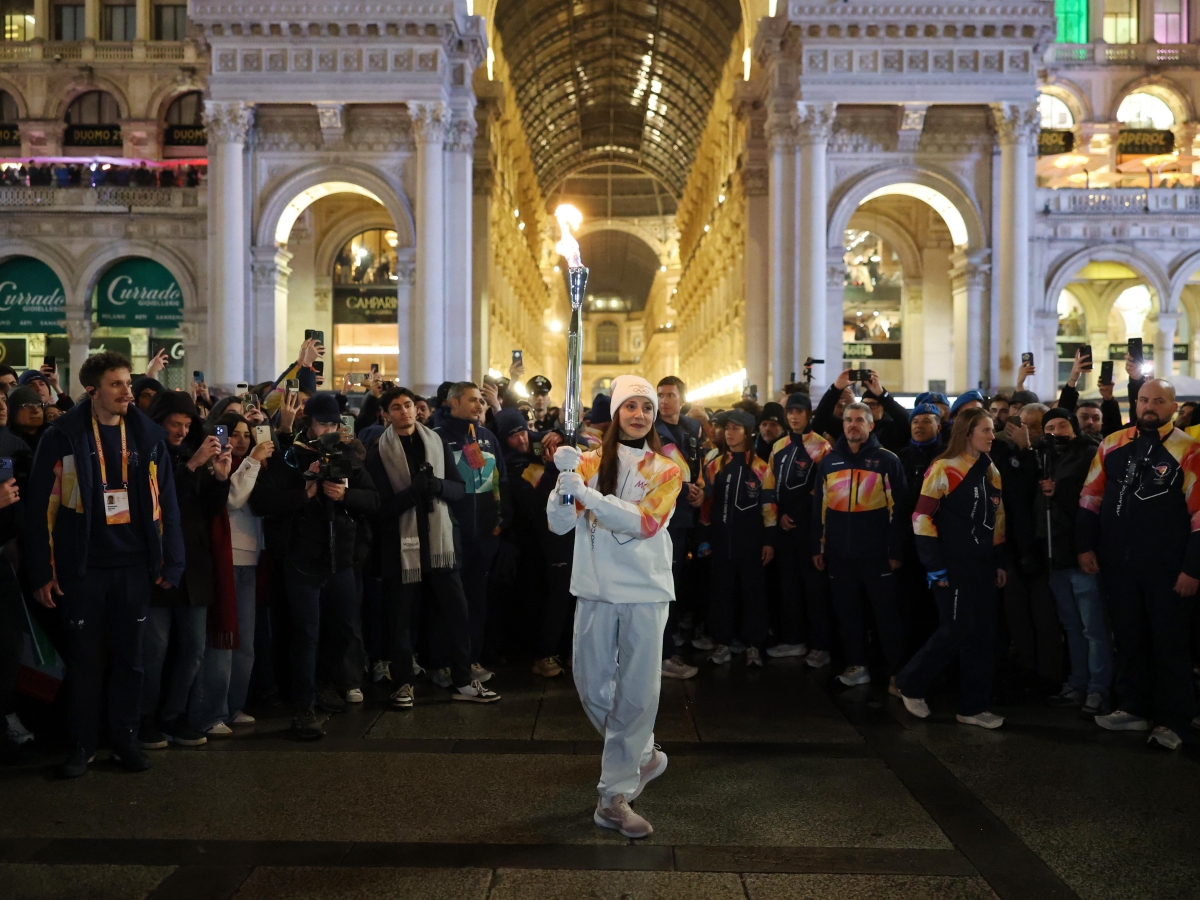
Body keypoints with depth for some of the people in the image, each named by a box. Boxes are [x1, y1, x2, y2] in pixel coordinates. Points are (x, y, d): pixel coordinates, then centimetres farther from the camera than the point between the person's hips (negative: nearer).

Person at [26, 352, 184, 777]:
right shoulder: (63, 436, -5)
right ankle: (81, 743, 22)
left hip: (134, 565, 2)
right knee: (84, 658, 8)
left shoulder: (149, 436, 3)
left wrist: (170, 562, 1)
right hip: (82, 567, -2)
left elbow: (164, 502, 4)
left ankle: (125, 738, 25)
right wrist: (43, 572, -7)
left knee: (129, 657, 11)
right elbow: (42, 507, -5)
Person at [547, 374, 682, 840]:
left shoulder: (666, 472, 2)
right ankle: (643, 755, 33)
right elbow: (559, 523, -4)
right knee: (592, 687, 7)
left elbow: (646, 522, -15)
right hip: (596, 590, 1)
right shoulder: (591, 462, 5)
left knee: (637, 692, -1)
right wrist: (566, 482, -24)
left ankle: (615, 794, 11)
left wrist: (586, 493, -24)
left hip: (645, 592, -1)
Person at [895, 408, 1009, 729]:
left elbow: (997, 519, 18)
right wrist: (935, 566, -15)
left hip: (982, 565, 7)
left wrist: (999, 562, 14)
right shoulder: (944, 469, -11)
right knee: (955, 632, -5)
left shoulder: (990, 472, 11)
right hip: (954, 566, -7)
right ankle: (910, 684, 14)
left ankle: (974, 706, 13)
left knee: (982, 635, 5)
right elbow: (922, 517, -14)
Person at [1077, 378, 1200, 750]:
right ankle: (1132, 709, 29)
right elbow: (1091, 497, 10)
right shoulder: (1113, 444, 4)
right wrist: (1085, 546, 5)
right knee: (1128, 637, 16)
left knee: (1169, 643, 6)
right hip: (1118, 563, 4)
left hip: (1166, 568, -4)